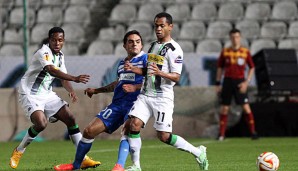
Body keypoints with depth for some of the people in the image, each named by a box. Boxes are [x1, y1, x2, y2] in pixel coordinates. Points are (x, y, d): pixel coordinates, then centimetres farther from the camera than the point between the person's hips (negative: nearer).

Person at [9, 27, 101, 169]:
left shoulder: (60, 56, 6)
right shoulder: (44, 53, -22)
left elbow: (62, 77, 13)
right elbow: (52, 71, -40)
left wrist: (71, 91, -10)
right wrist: (75, 79, -52)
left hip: (47, 94, 8)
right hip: (30, 94, -8)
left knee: (70, 119, -2)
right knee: (41, 123, -28)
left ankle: (84, 159, 1)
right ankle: (18, 152, -3)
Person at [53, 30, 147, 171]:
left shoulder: (145, 59, -3)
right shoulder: (122, 63, 19)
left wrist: (134, 87, -24)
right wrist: (96, 90, 39)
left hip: (134, 104, -7)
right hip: (117, 105, 7)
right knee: (90, 131, 3)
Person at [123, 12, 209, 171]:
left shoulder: (174, 49, -9)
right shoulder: (153, 46, 16)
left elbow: (176, 77, -15)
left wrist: (160, 73, -34)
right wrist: (134, 69, 7)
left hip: (163, 98, -7)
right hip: (145, 95, 7)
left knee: (164, 136, -8)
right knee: (134, 124, -12)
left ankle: (198, 152, 10)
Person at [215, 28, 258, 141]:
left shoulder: (245, 52, 0)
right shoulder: (225, 52, 4)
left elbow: (252, 68, 6)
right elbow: (220, 68, 12)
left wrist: (247, 82, -5)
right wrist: (218, 83, 7)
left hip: (240, 82, -2)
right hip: (228, 80, 2)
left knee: (245, 106, -9)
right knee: (224, 108, 1)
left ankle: (253, 132, -2)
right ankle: (221, 134, 8)